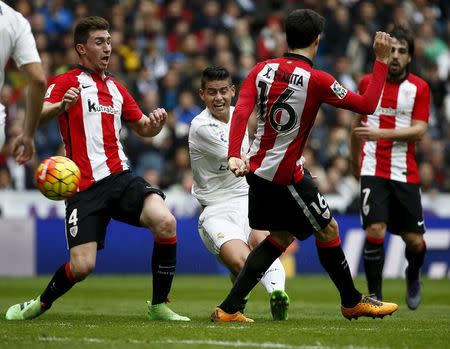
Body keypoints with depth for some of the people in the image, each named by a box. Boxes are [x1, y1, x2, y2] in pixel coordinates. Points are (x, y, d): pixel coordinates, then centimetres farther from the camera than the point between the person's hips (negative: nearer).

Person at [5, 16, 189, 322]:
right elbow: (37, 115, -14)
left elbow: (144, 129, 28)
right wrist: (61, 106, -36)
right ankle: (40, 304, 19)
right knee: (82, 266, -13)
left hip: (121, 178, 4)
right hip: (85, 188, -4)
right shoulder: (67, 82, 2)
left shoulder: (116, 88, 20)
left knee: (165, 222, -23)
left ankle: (159, 305, -9)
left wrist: (156, 122, 4)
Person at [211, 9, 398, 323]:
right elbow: (367, 105, -11)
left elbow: (241, 112, -8)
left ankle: (228, 309, 12)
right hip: (286, 174, -7)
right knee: (327, 229, 10)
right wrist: (382, 61, -3)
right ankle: (352, 302, 24)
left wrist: (234, 155, -14)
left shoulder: (263, 69, 1)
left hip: (257, 167, 7)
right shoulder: (316, 80, -16)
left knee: (281, 236, 17)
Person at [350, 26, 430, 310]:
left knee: (415, 240, 2)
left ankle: (413, 277, 36)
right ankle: (375, 295, -6)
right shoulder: (367, 82, 7)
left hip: (405, 174, 0)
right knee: (375, 230, -17)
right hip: (373, 171, 0)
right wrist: (355, 160, 29)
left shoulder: (420, 88, 1)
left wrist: (380, 133, -21)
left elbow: (419, 130, -9)